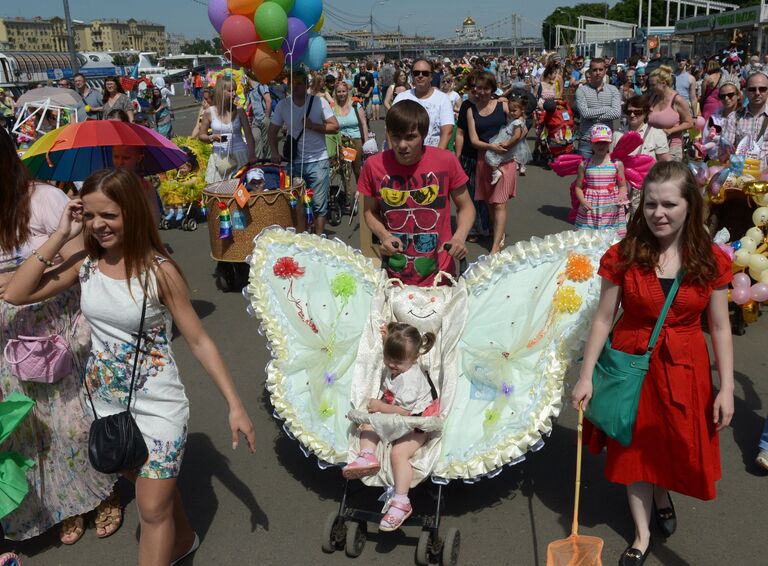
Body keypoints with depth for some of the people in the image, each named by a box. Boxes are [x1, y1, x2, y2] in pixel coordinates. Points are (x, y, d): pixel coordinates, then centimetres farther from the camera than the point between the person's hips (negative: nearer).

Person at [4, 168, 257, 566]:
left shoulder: (158, 270, -17)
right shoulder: (85, 264, -4)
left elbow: (199, 341, -13)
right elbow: (15, 294, -9)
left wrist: (234, 405, -16)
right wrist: (59, 237, -14)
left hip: (156, 405, -5)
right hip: (104, 401, 5)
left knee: (153, 510, 1)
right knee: (142, 481, 25)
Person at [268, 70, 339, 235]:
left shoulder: (319, 102, -3)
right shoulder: (282, 105, 4)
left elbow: (335, 127, -5)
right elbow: (272, 131, 9)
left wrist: (312, 126, -16)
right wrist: (274, 151, -6)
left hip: (318, 161, -2)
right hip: (295, 163, 3)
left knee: (319, 205, 1)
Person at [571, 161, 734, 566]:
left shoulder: (711, 260, -8)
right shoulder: (622, 256, -11)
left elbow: (720, 327, -2)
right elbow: (603, 319, -6)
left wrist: (726, 388, -2)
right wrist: (585, 376, -7)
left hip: (684, 369, 1)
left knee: (675, 444, 15)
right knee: (635, 446, 12)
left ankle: (663, 497, 50)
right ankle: (642, 533, 32)